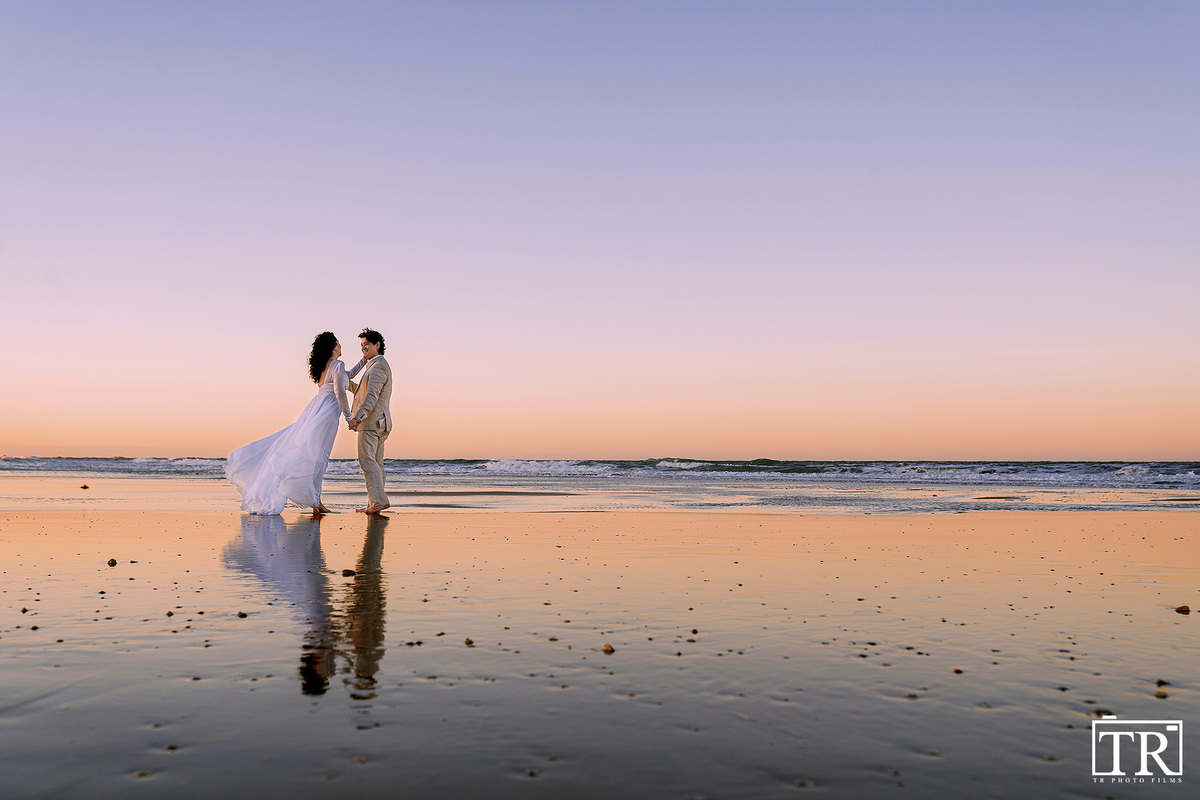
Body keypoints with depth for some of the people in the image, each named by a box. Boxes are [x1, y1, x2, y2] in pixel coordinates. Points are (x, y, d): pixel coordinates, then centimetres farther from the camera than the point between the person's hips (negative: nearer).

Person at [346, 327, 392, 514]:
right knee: (375, 462, 8)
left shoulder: (378, 367, -11)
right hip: (377, 422, 10)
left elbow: (372, 396, -23)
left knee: (367, 460, -13)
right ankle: (374, 503, 10)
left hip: (372, 421, -10)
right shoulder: (373, 365, 23)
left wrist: (357, 417, -30)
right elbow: (362, 391, 30)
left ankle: (379, 500, -18)